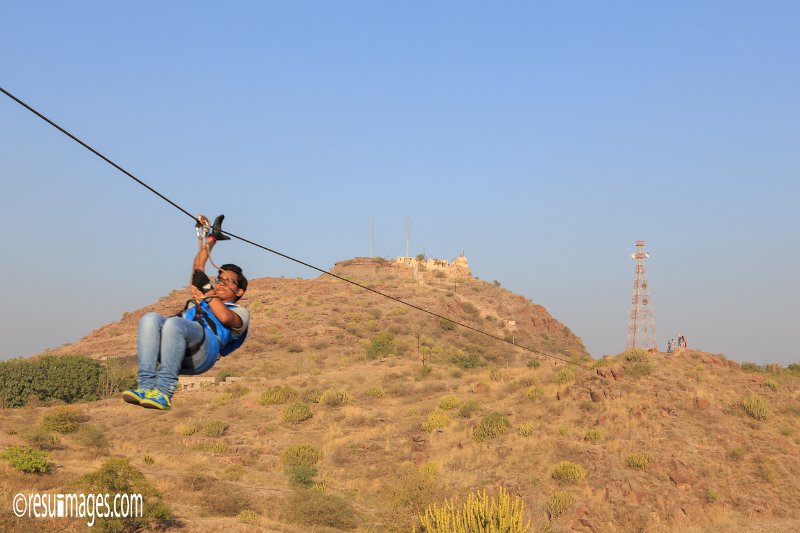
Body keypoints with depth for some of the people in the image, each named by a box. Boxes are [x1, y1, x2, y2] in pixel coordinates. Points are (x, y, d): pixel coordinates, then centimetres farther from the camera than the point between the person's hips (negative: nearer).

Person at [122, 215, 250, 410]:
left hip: (203, 350, -6)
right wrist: (211, 238, 48)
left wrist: (207, 291, 8)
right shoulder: (204, 298, 44)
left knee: (174, 323, -37)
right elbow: (199, 266, 43)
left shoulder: (240, 312, 25)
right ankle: (146, 386, -39)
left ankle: (163, 393, -42)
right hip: (175, 352, 6)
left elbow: (225, 317, -1)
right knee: (150, 319, -27)